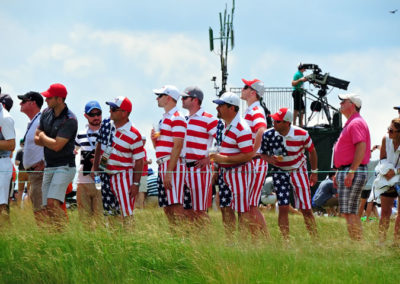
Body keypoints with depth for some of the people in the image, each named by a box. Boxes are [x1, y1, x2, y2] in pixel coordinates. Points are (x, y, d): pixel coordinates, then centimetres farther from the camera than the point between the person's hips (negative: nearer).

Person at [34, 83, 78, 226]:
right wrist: (51, 142, -6)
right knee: (48, 209, 5)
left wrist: (43, 136, -3)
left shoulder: (70, 120, -16)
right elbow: (37, 139, 11)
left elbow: (56, 146, -21)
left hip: (64, 167, -8)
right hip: (49, 167, 8)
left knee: (53, 202, -23)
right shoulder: (46, 113, 9)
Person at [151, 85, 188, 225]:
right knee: (167, 208, 8)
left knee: (176, 207, -15)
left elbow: (177, 146, -16)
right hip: (163, 166, 10)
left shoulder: (177, 118, -9)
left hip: (173, 165, -10)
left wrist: (169, 172, -21)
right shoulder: (164, 118, 22)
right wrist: (154, 139, 4)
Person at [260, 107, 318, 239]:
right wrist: (269, 159, -22)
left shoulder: (302, 135, -17)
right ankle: (286, 241, -1)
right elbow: (262, 153, 2)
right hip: (279, 173, 1)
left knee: (306, 209, -3)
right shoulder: (268, 135, -13)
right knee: (283, 208, -7)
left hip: (298, 172, -1)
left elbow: (312, 151, 2)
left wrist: (314, 172, 9)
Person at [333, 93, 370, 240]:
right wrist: (338, 173, 25)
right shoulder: (350, 123, 22)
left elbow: (361, 147, -22)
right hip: (346, 171, 11)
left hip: (354, 172, -11)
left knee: (349, 212, -13)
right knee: (349, 212, 10)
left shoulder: (357, 123, -11)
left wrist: (351, 172, -26)